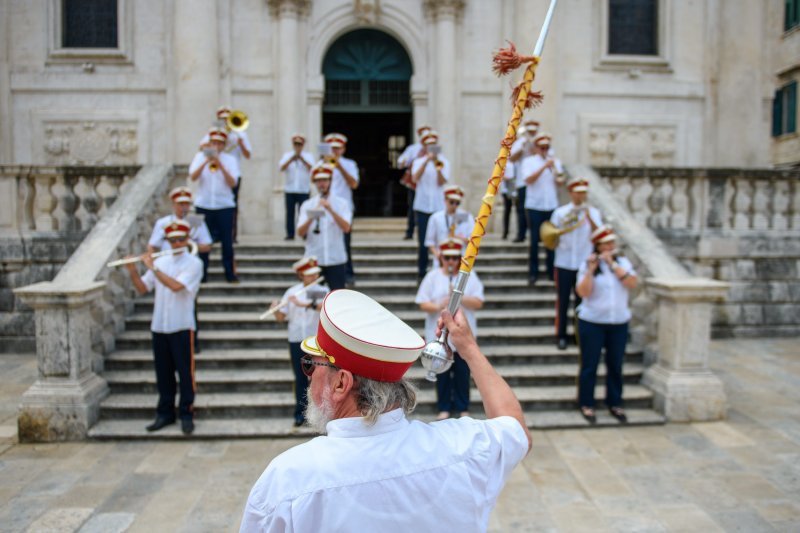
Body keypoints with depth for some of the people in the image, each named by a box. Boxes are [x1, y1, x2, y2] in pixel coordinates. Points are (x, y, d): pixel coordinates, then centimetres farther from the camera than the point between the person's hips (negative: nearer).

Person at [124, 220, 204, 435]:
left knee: (185, 372, 0)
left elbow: (175, 285, -21)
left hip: (181, 327, -5)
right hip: (159, 327, 5)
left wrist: (152, 267, -17)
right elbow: (142, 288, 9)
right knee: (163, 373, 11)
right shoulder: (161, 261, 11)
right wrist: (133, 271, -8)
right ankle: (165, 413, 23)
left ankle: (186, 414, 10)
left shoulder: (193, 263, -6)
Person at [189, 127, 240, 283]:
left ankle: (230, 273, 12)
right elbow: (193, 177, -9)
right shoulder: (200, 156, 5)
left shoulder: (229, 159, 3)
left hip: (224, 206, 0)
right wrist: (206, 162, -20)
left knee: (227, 241, 1)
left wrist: (220, 165, -18)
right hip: (203, 204, 0)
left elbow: (233, 183, -9)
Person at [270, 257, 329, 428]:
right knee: (300, 377, 8)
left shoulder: (322, 291, -1)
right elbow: (281, 317, 4)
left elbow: (325, 305, -24)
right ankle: (300, 413, 17)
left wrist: (303, 304, -33)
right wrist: (276, 309, -17)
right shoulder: (291, 292, 4)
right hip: (296, 340, 2)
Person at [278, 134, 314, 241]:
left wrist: (301, 158, -20)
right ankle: (290, 234, 7)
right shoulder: (287, 155, 11)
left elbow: (311, 168, -9)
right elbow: (282, 168, -4)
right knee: (290, 213, 1)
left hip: (303, 189, -1)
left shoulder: (308, 156, 8)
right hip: (289, 189, 1)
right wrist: (291, 159, -17)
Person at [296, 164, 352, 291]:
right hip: (313, 260, 1)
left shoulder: (341, 203, 4)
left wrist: (331, 210, -21)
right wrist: (311, 218, -20)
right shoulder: (307, 205, 6)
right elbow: (300, 232, -4)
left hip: (336, 260, -1)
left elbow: (346, 228, -11)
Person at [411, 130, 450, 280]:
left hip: (439, 206, 1)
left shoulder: (443, 162, 9)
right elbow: (415, 178, -13)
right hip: (423, 205, 0)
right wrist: (427, 161, -19)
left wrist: (438, 167, -18)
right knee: (424, 242, -1)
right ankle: (421, 272, 9)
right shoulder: (418, 162, 7)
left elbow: (441, 182, -5)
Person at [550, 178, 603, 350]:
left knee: (582, 300, 7)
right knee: (563, 300, 3)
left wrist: (590, 219, -26)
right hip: (564, 263, -1)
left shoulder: (593, 212, 2)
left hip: (584, 263, 1)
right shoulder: (560, 212, 0)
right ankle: (561, 336, 13)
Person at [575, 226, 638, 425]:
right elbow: (583, 292, -14)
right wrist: (591, 270, -22)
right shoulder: (587, 265, -3)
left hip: (619, 323, 3)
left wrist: (612, 264, -15)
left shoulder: (623, 262, 6)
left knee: (615, 365, 9)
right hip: (592, 323, -3)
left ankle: (615, 403, 24)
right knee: (590, 365, 4)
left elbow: (632, 283, -12)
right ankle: (586, 404, 16)